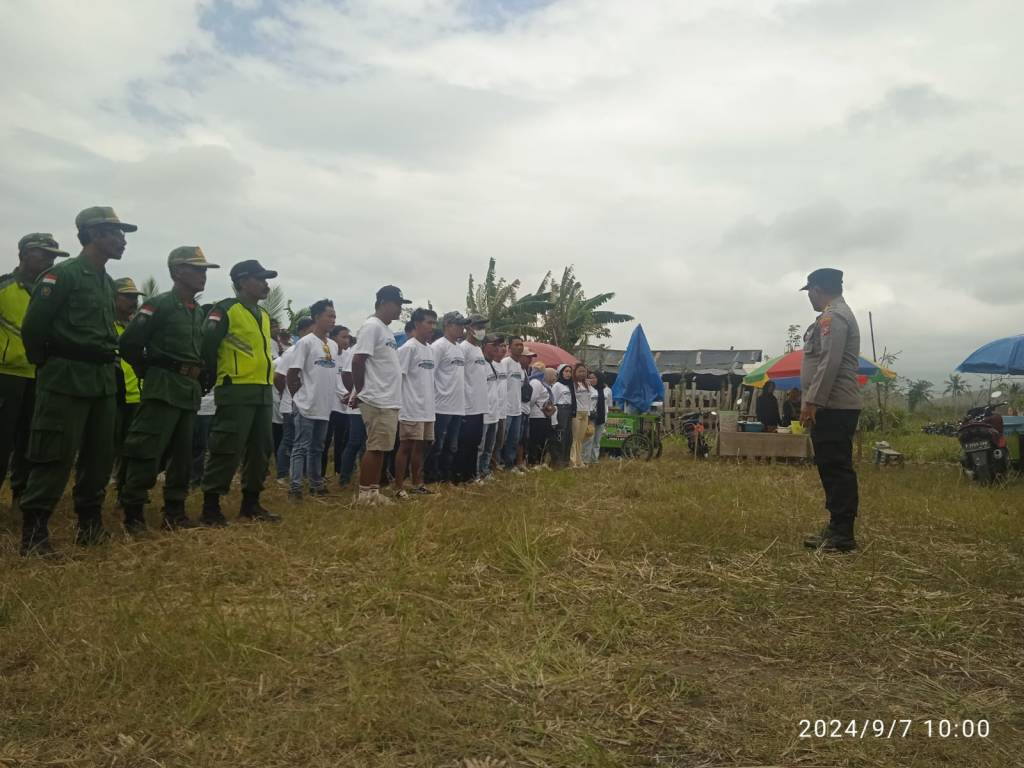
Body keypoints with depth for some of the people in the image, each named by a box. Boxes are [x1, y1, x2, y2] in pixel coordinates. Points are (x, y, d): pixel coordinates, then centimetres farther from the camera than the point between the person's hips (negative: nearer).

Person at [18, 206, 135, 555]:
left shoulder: (108, 282, 15)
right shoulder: (62, 274, -10)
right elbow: (33, 326, -11)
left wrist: (106, 366, 17)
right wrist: (46, 365, -1)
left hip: (103, 382, 8)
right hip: (66, 382, -8)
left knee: (100, 455, 11)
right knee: (55, 458, -5)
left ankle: (90, 524, 23)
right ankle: (34, 532, 4)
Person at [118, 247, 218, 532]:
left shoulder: (200, 312, 14)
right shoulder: (159, 304, -8)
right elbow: (129, 342, -12)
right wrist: (148, 372, -3)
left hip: (190, 391, 8)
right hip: (163, 388, -8)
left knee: (182, 453, 10)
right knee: (148, 452, -6)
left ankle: (175, 511, 18)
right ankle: (133, 511, 4)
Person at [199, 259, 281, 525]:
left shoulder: (263, 315, 19)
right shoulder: (226, 310, -7)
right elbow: (207, 344, -12)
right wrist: (214, 378, -4)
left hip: (263, 391, 8)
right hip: (236, 392, -8)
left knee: (261, 450, 10)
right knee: (227, 451, -7)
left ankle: (250, 503, 19)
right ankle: (210, 506, 2)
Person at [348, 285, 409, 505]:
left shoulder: (386, 330, 18)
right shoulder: (372, 326, -12)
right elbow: (357, 361, -17)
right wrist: (359, 392, -10)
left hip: (389, 401, 9)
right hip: (376, 400, -9)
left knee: (381, 448, 10)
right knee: (375, 448, -6)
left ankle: (374, 492, 16)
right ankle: (364, 493, 0)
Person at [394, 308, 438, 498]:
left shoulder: (430, 350, 14)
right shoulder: (408, 348, -10)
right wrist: (398, 404, -16)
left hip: (427, 408, 8)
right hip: (412, 408, -8)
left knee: (420, 446, 13)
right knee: (406, 446, -4)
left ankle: (417, 484, 22)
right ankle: (399, 487, 2)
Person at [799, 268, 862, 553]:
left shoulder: (832, 316, -10)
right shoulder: (839, 314, 23)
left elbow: (829, 363, -20)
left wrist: (812, 402, -20)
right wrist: (814, 402, 23)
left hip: (832, 407, -11)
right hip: (835, 406, 11)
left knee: (837, 468, -9)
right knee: (833, 468, 12)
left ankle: (842, 535, -6)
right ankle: (837, 529, 18)